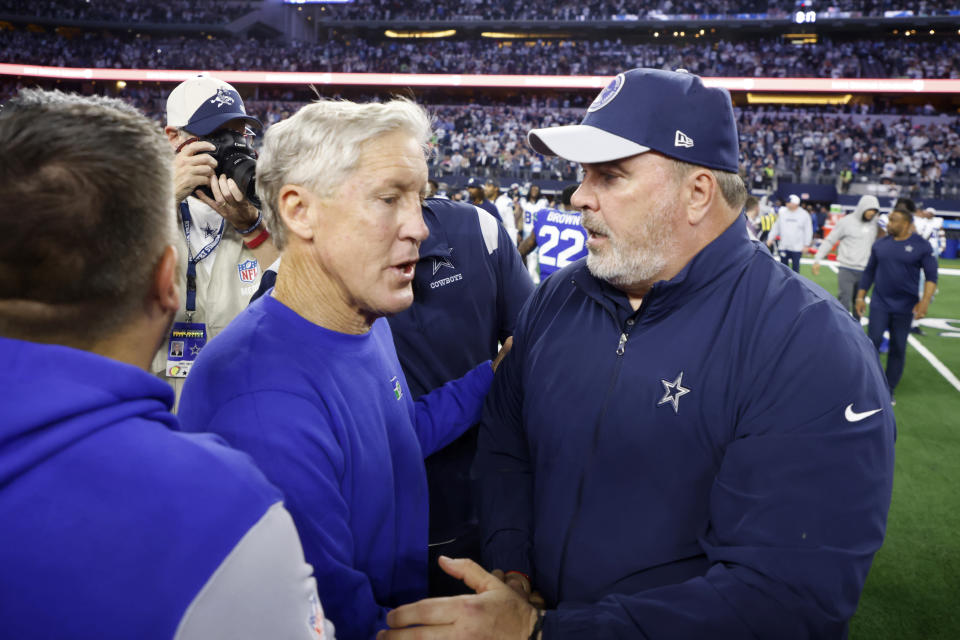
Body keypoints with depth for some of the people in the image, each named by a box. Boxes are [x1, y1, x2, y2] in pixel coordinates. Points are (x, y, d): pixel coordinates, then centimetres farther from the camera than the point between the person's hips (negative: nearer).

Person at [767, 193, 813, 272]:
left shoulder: (804, 214, -4)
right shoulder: (782, 212, 3)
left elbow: (808, 231, -1)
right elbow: (776, 227, 11)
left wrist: (806, 245, -5)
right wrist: (770, 238, 6)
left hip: (797, 248, -2)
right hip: (783, 247, 3)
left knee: (795, 268, 3)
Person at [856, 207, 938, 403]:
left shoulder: (921, 246, -5)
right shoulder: (880, 244, 4)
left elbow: (931, 276, -6)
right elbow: (869, 271, 11)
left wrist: (925, 301, -16)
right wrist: (860, 296, 8)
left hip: (905, 307, -2)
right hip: (879, 304, 2)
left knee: (898, 348, 5)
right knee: (873, 342, -5)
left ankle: (889, 389, 17)